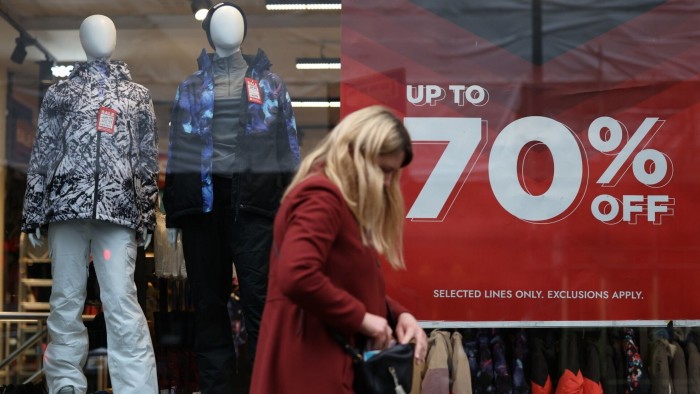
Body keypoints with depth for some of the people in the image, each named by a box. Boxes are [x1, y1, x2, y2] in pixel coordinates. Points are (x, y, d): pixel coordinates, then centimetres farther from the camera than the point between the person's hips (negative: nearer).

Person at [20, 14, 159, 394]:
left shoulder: (138, 96, 16)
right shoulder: (60, 93, 15)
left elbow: (147, 161, 14)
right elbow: (42, 155, 12)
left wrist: (147, 216, 7)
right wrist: (33, 213, 6)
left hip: (119, 209, -1)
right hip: (67, 205, 1)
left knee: (121, 303, -9)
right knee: (65, 301, 2)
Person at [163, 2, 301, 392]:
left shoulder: (270, 83, 13)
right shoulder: (190, 86, 15)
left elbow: (289, 145, 10)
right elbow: (176, 150, 13)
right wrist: (173, 213, 8)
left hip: (253, 200, -2)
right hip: (202, 200, 2)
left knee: (258, 295, -8)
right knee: (208, 299, 4)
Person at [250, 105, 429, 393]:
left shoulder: (342, 203, 20)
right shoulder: (321, 196, -14)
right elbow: (298, 278, -28)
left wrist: (397, 314, 5)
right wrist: (362, 318, -17)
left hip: (327, 365, 11)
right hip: (310, 370, -11)